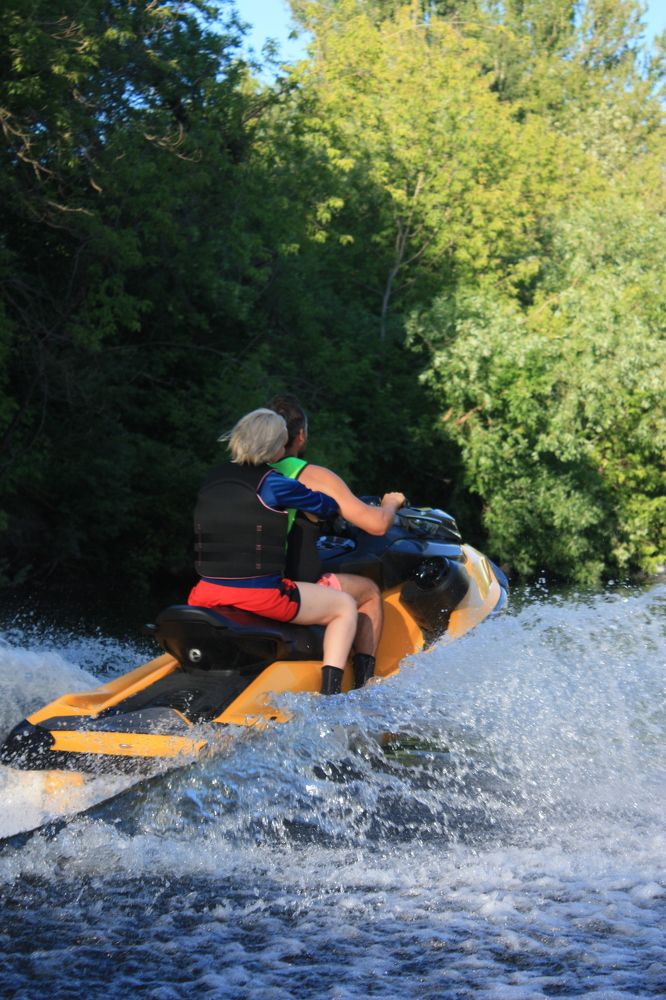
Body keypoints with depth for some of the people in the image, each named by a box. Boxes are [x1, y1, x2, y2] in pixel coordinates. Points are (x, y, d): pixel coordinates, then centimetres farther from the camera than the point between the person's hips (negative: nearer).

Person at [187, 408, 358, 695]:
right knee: (345, 606, 13)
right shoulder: (271, 483, -9)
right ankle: (329, 696, 2)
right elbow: (327, 505, 2)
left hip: (207, 595, 6)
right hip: (261, 596, -6)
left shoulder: (212, 479, 10)